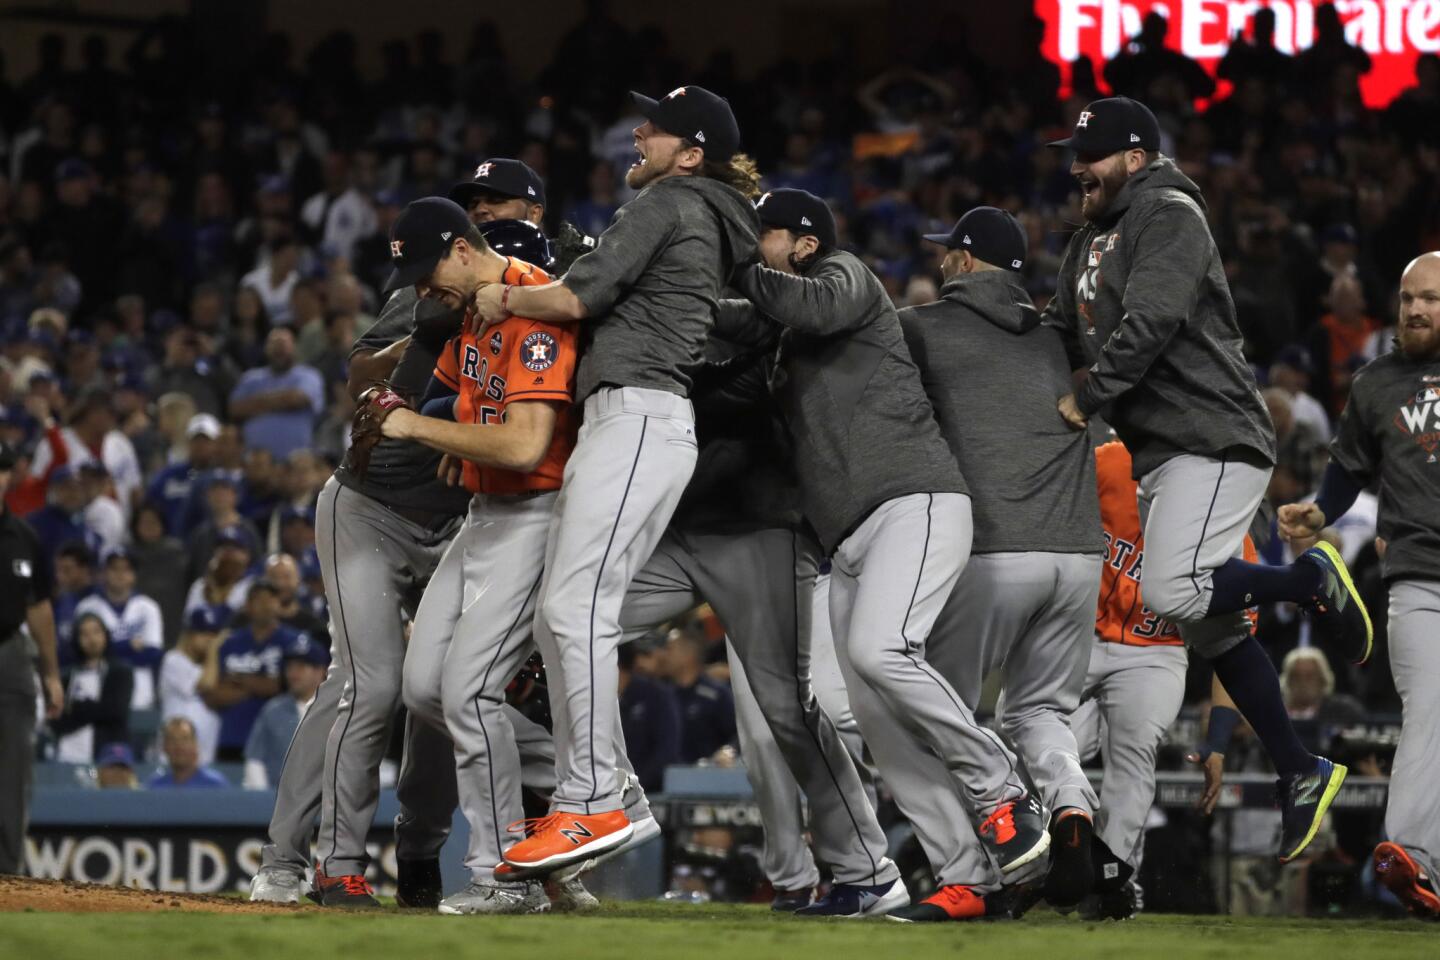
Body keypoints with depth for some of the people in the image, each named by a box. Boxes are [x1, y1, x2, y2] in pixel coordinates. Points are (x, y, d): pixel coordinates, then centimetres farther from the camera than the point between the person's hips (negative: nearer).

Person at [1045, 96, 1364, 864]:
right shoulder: (1092, 240, 20)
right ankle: (1301, 774, 11)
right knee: (1211, 629, 7)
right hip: (1160, 454, 9)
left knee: (1174, 592, -24)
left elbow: (1151, 321, -21)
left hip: (1213, 441, -9)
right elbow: (1062, 334, 18)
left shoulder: (1167, 216, -9)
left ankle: (1311, 579, -3)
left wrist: (1087, 399, -19)